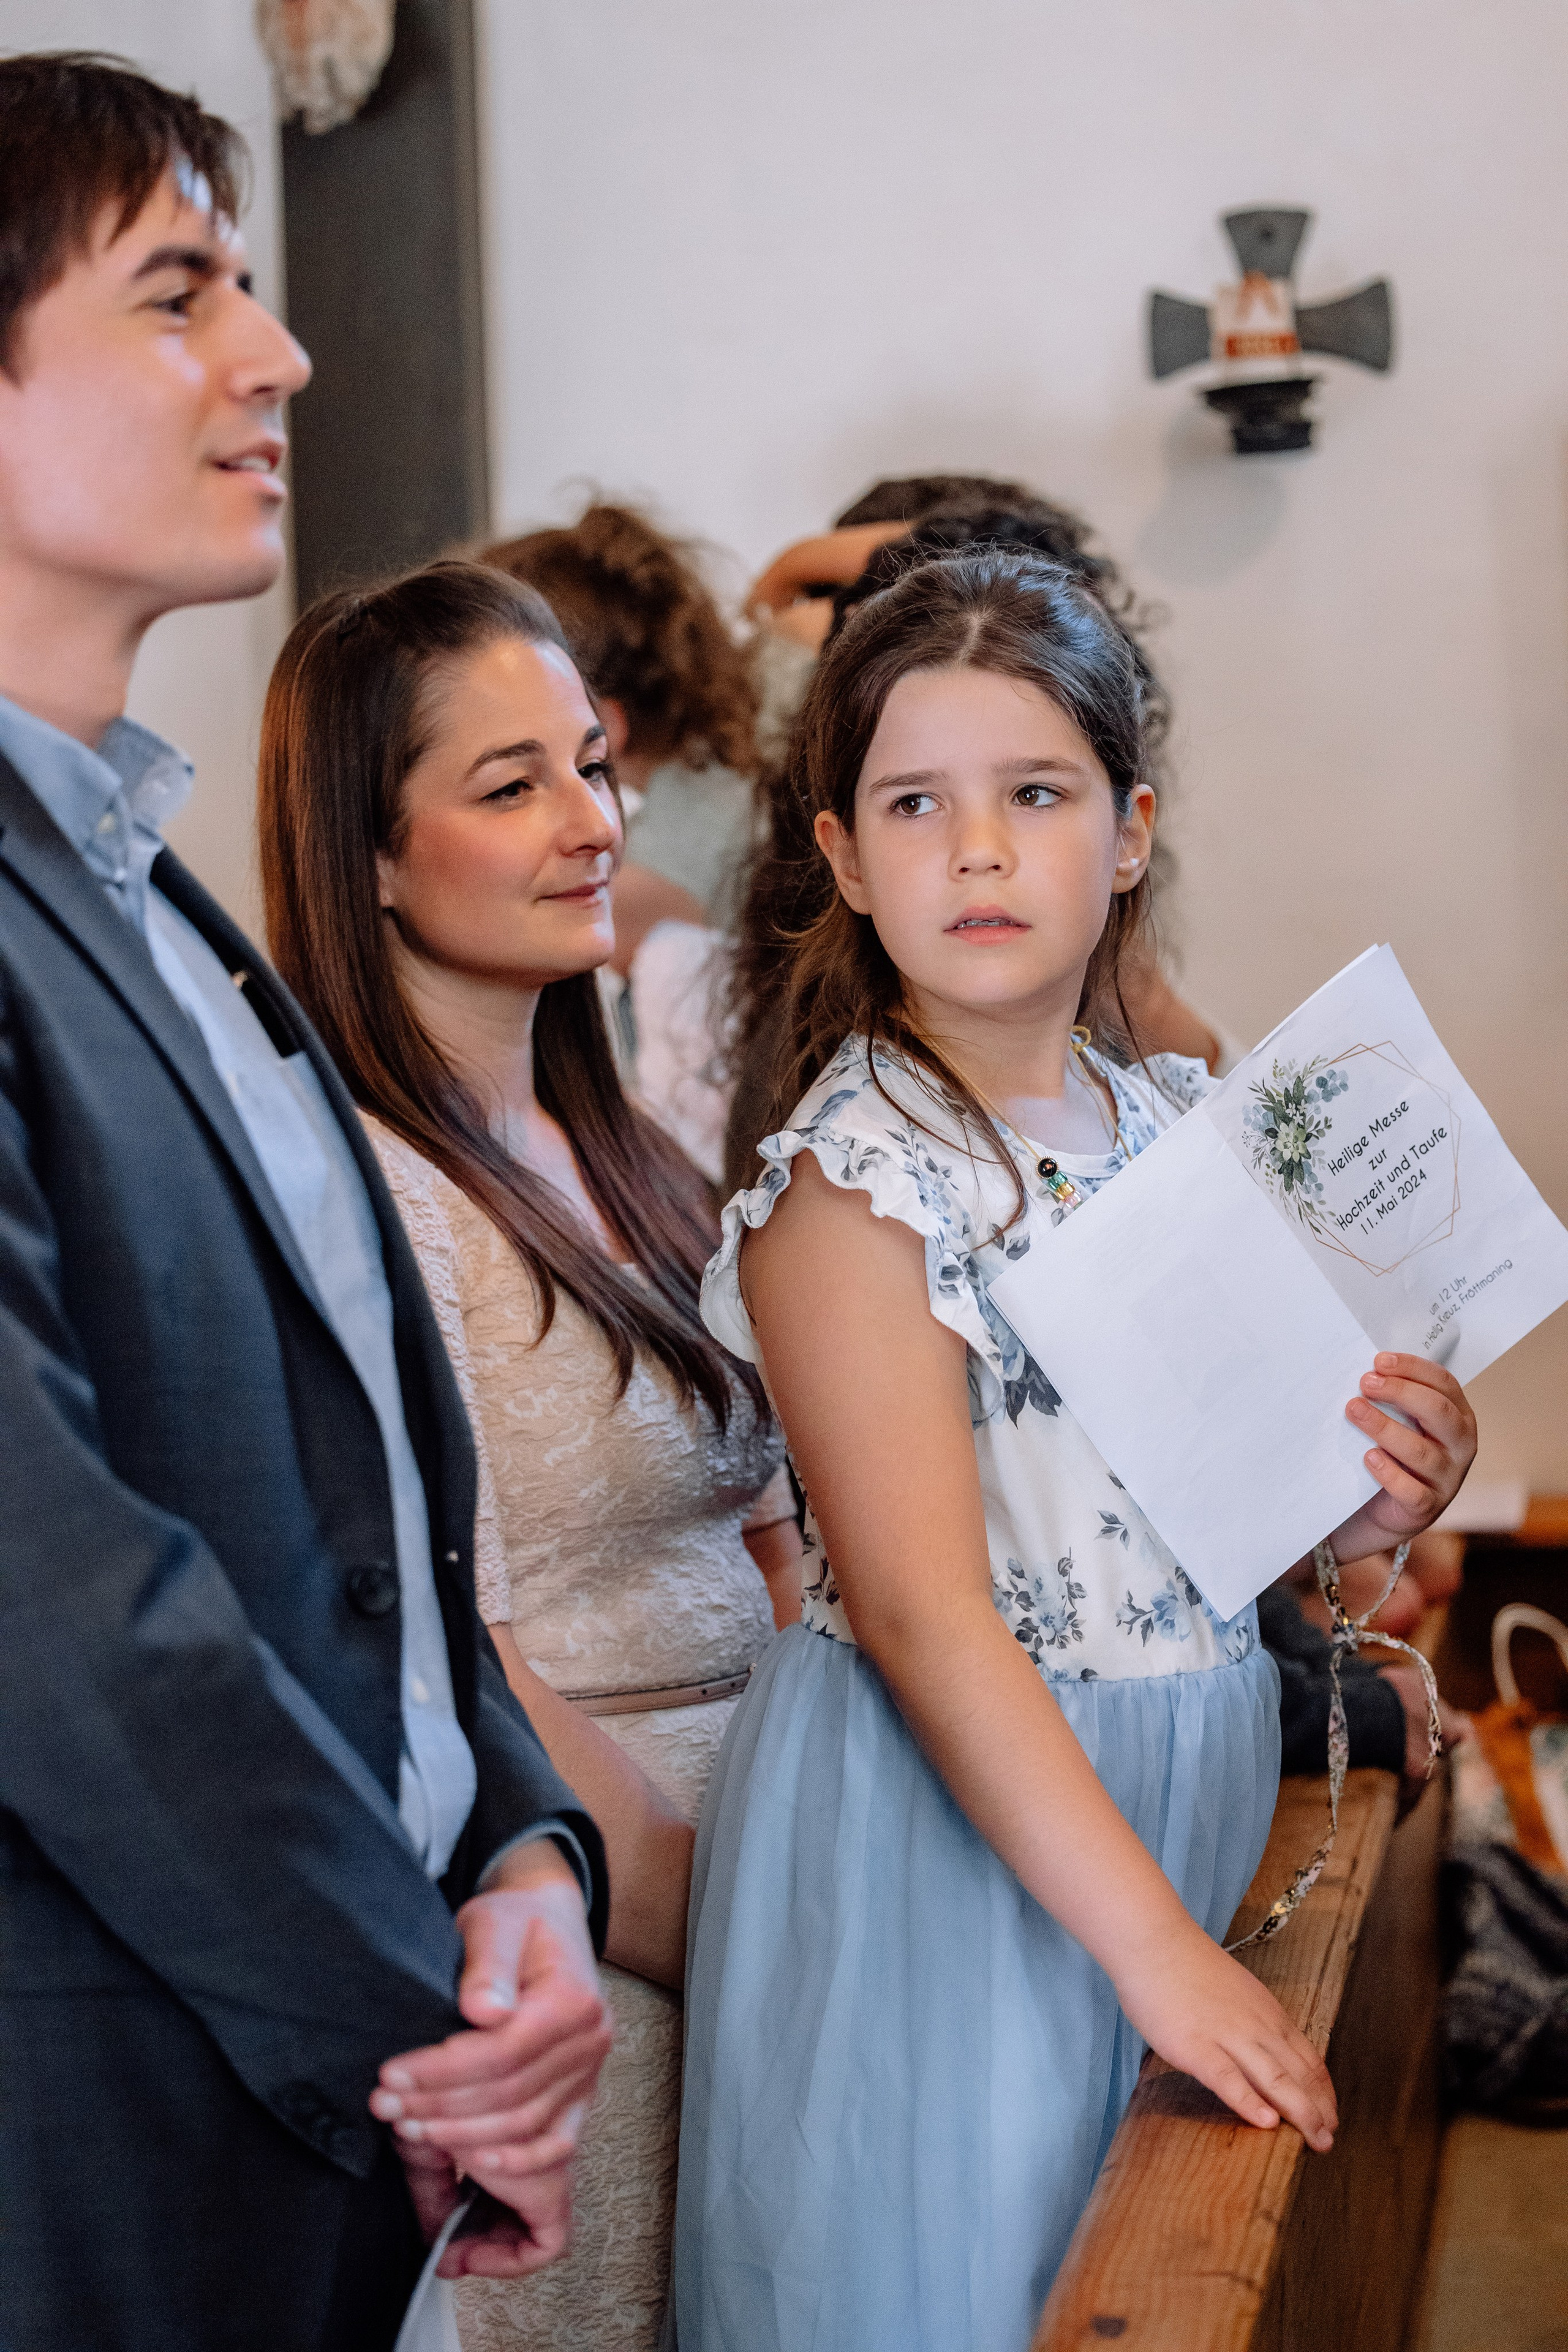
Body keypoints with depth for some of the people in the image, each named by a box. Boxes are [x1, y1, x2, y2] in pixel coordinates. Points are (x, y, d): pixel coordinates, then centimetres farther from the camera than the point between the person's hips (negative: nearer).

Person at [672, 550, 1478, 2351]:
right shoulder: (849, 1174, -15)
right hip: (947, 1804, -6)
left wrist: (1366, 1508, -7)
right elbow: (922, 1612, -21)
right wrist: (1154, 1944, -23)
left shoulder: (1191, 1122, 3)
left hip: (1188, 1782, 6)